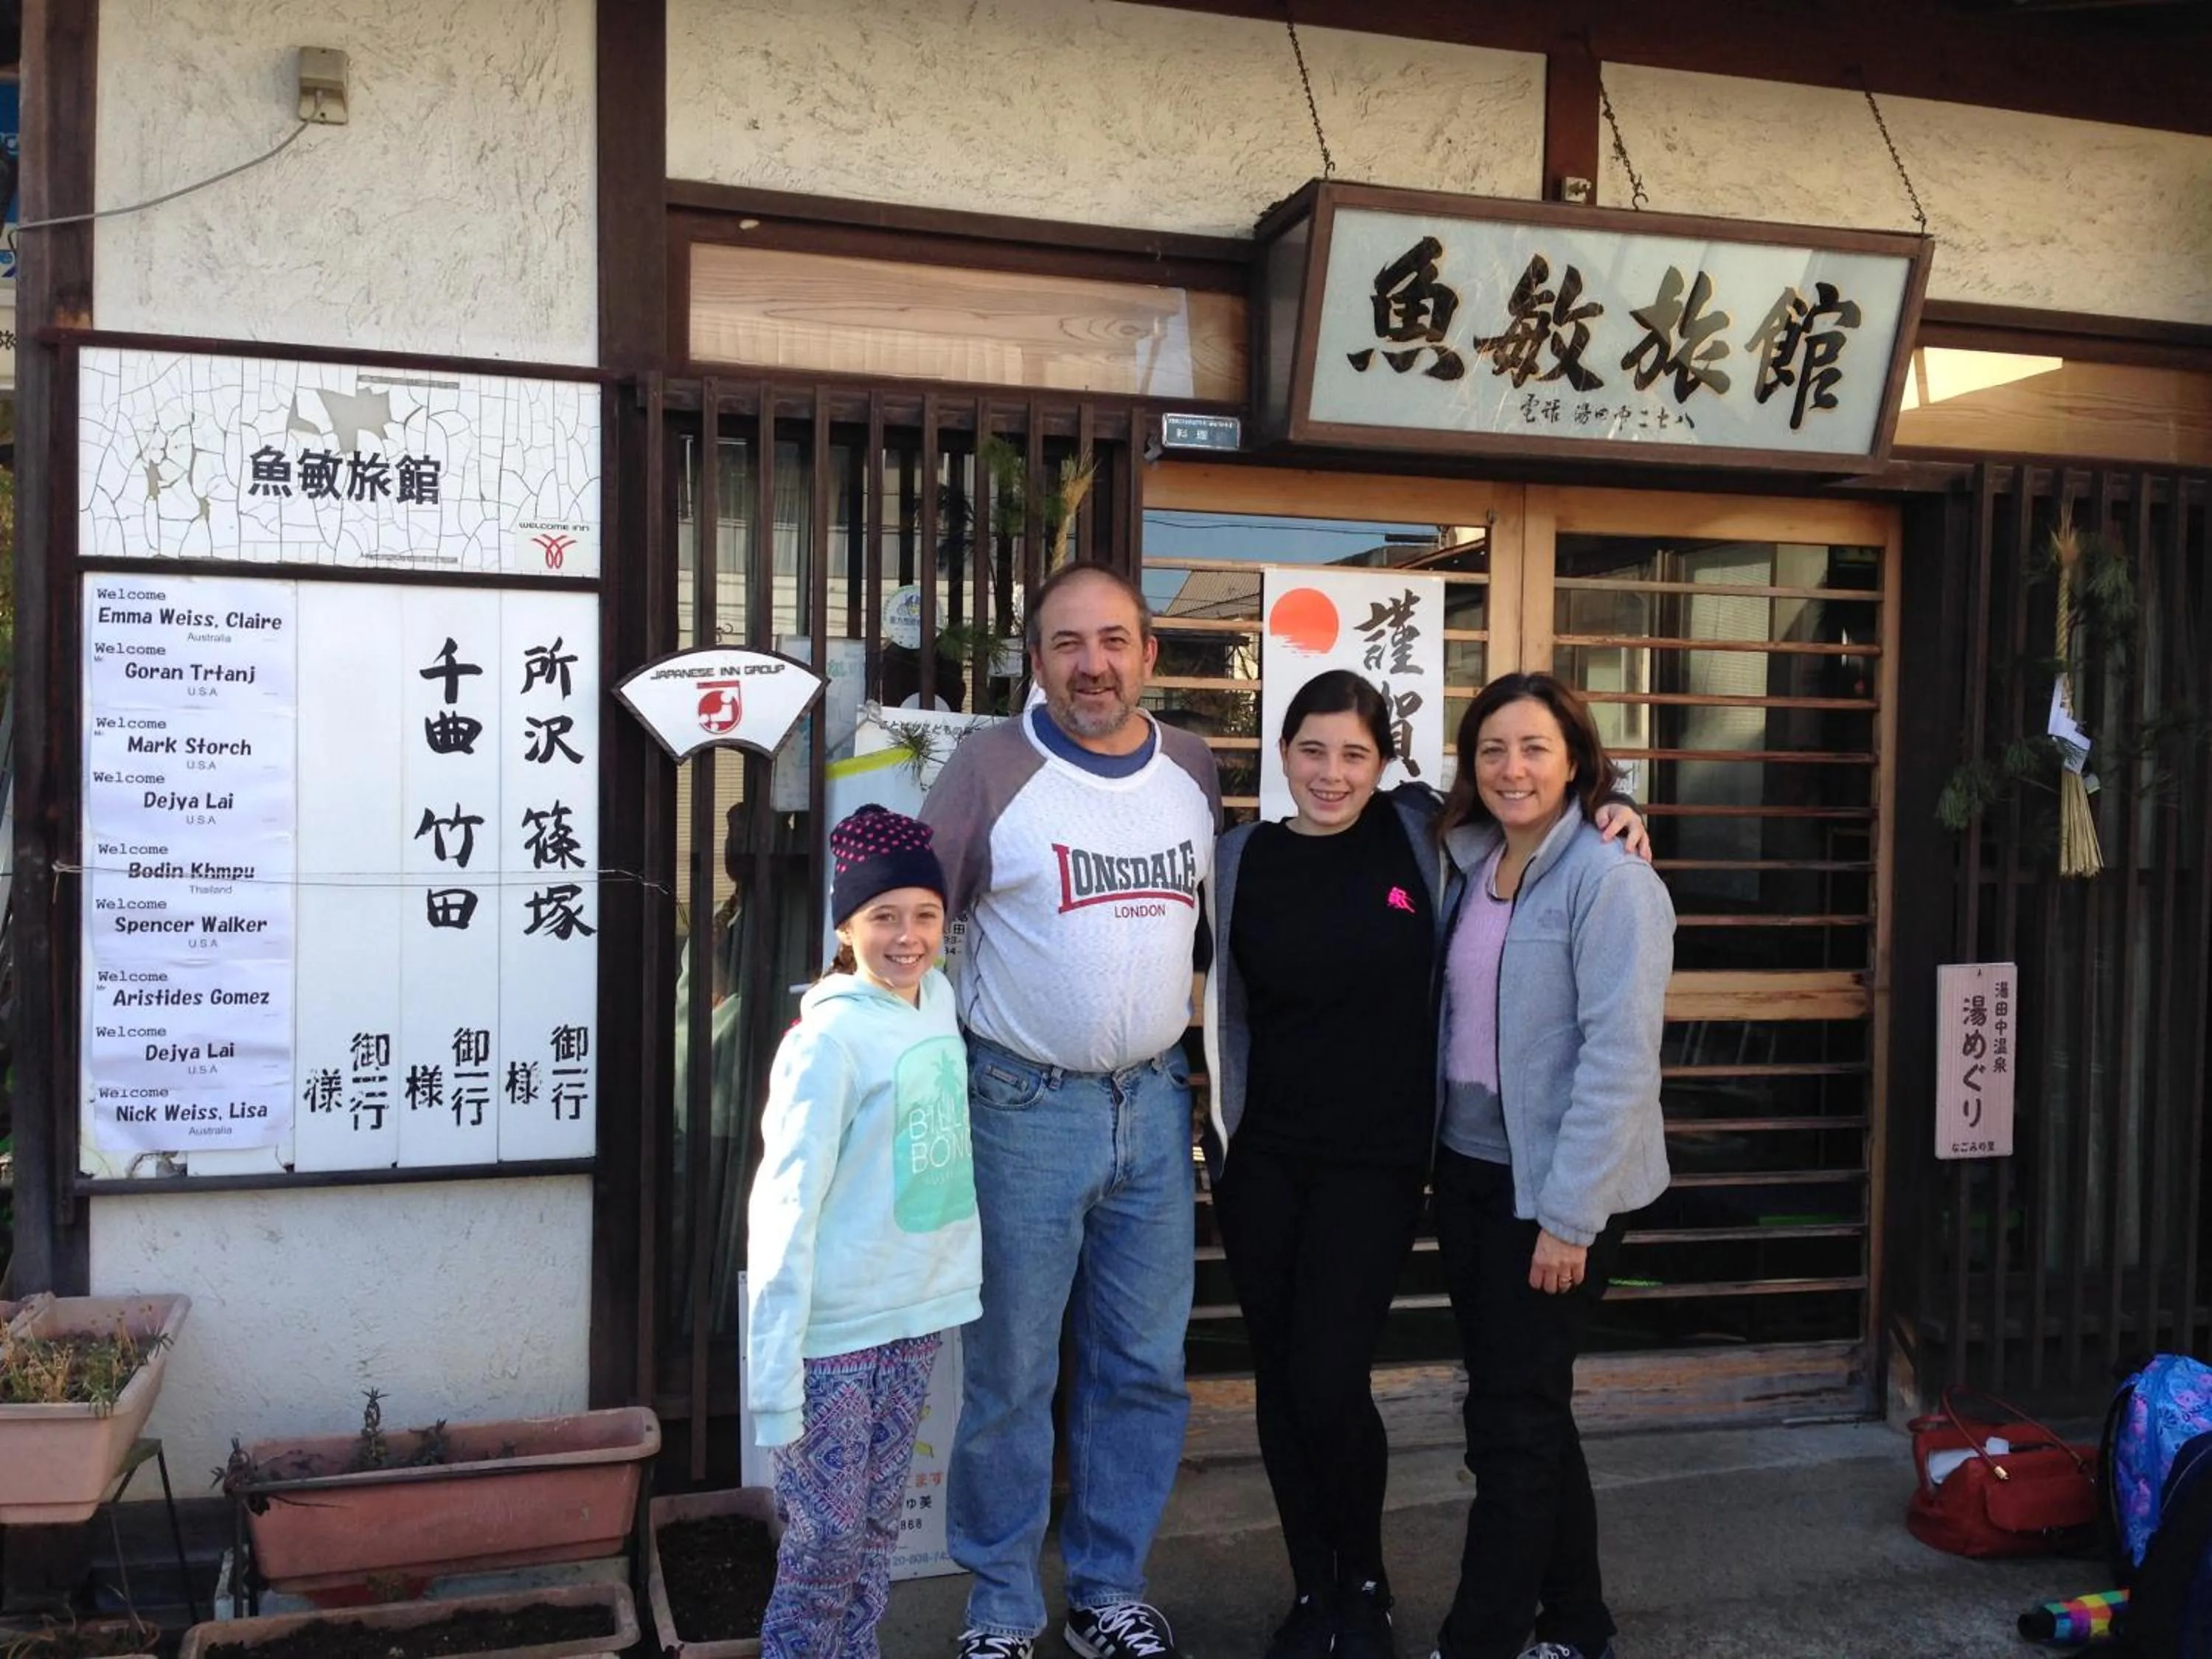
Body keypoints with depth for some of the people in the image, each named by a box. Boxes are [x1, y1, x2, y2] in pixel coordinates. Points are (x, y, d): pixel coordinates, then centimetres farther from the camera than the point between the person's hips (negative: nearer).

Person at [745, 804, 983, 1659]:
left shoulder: (939, 998, 2)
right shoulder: (828, 1038, -17)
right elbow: (785, 1207, -17)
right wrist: (776, 1372, -18)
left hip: (916, 1311, 6)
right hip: (836, 1326, -6)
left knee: (879, 1518, 17)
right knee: (828, 1531, 3)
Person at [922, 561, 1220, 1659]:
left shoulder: (1197, 771, 6)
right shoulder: (989, 767, -7)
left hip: (1155, 1102, 4)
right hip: (1025, 1105, -4)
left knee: (1144, 1368, 12)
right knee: (1010, 1373, 5)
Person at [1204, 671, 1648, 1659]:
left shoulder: (1419, 831, -3)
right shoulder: (1243, 859, 1)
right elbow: (1228, 1005, 11)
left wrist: (1610, 810, -5)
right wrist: (1227, 1129, 9)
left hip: (1377, 1159, -2)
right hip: (1262, 1158, 2)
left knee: (1330, 1382, -7)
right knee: (1278, 1381, 8)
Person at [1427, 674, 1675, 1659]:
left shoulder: (1609, 880, -14)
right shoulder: (1470, 867, 8)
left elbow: (1619, 1060, -19)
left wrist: (1568, 1217, -20)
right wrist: (1436, 1154, 8)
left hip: (1553, 1189, -7)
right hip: (1469, 1171, 7)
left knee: (1511, 1420, 0)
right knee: (1526, 1406, 16)